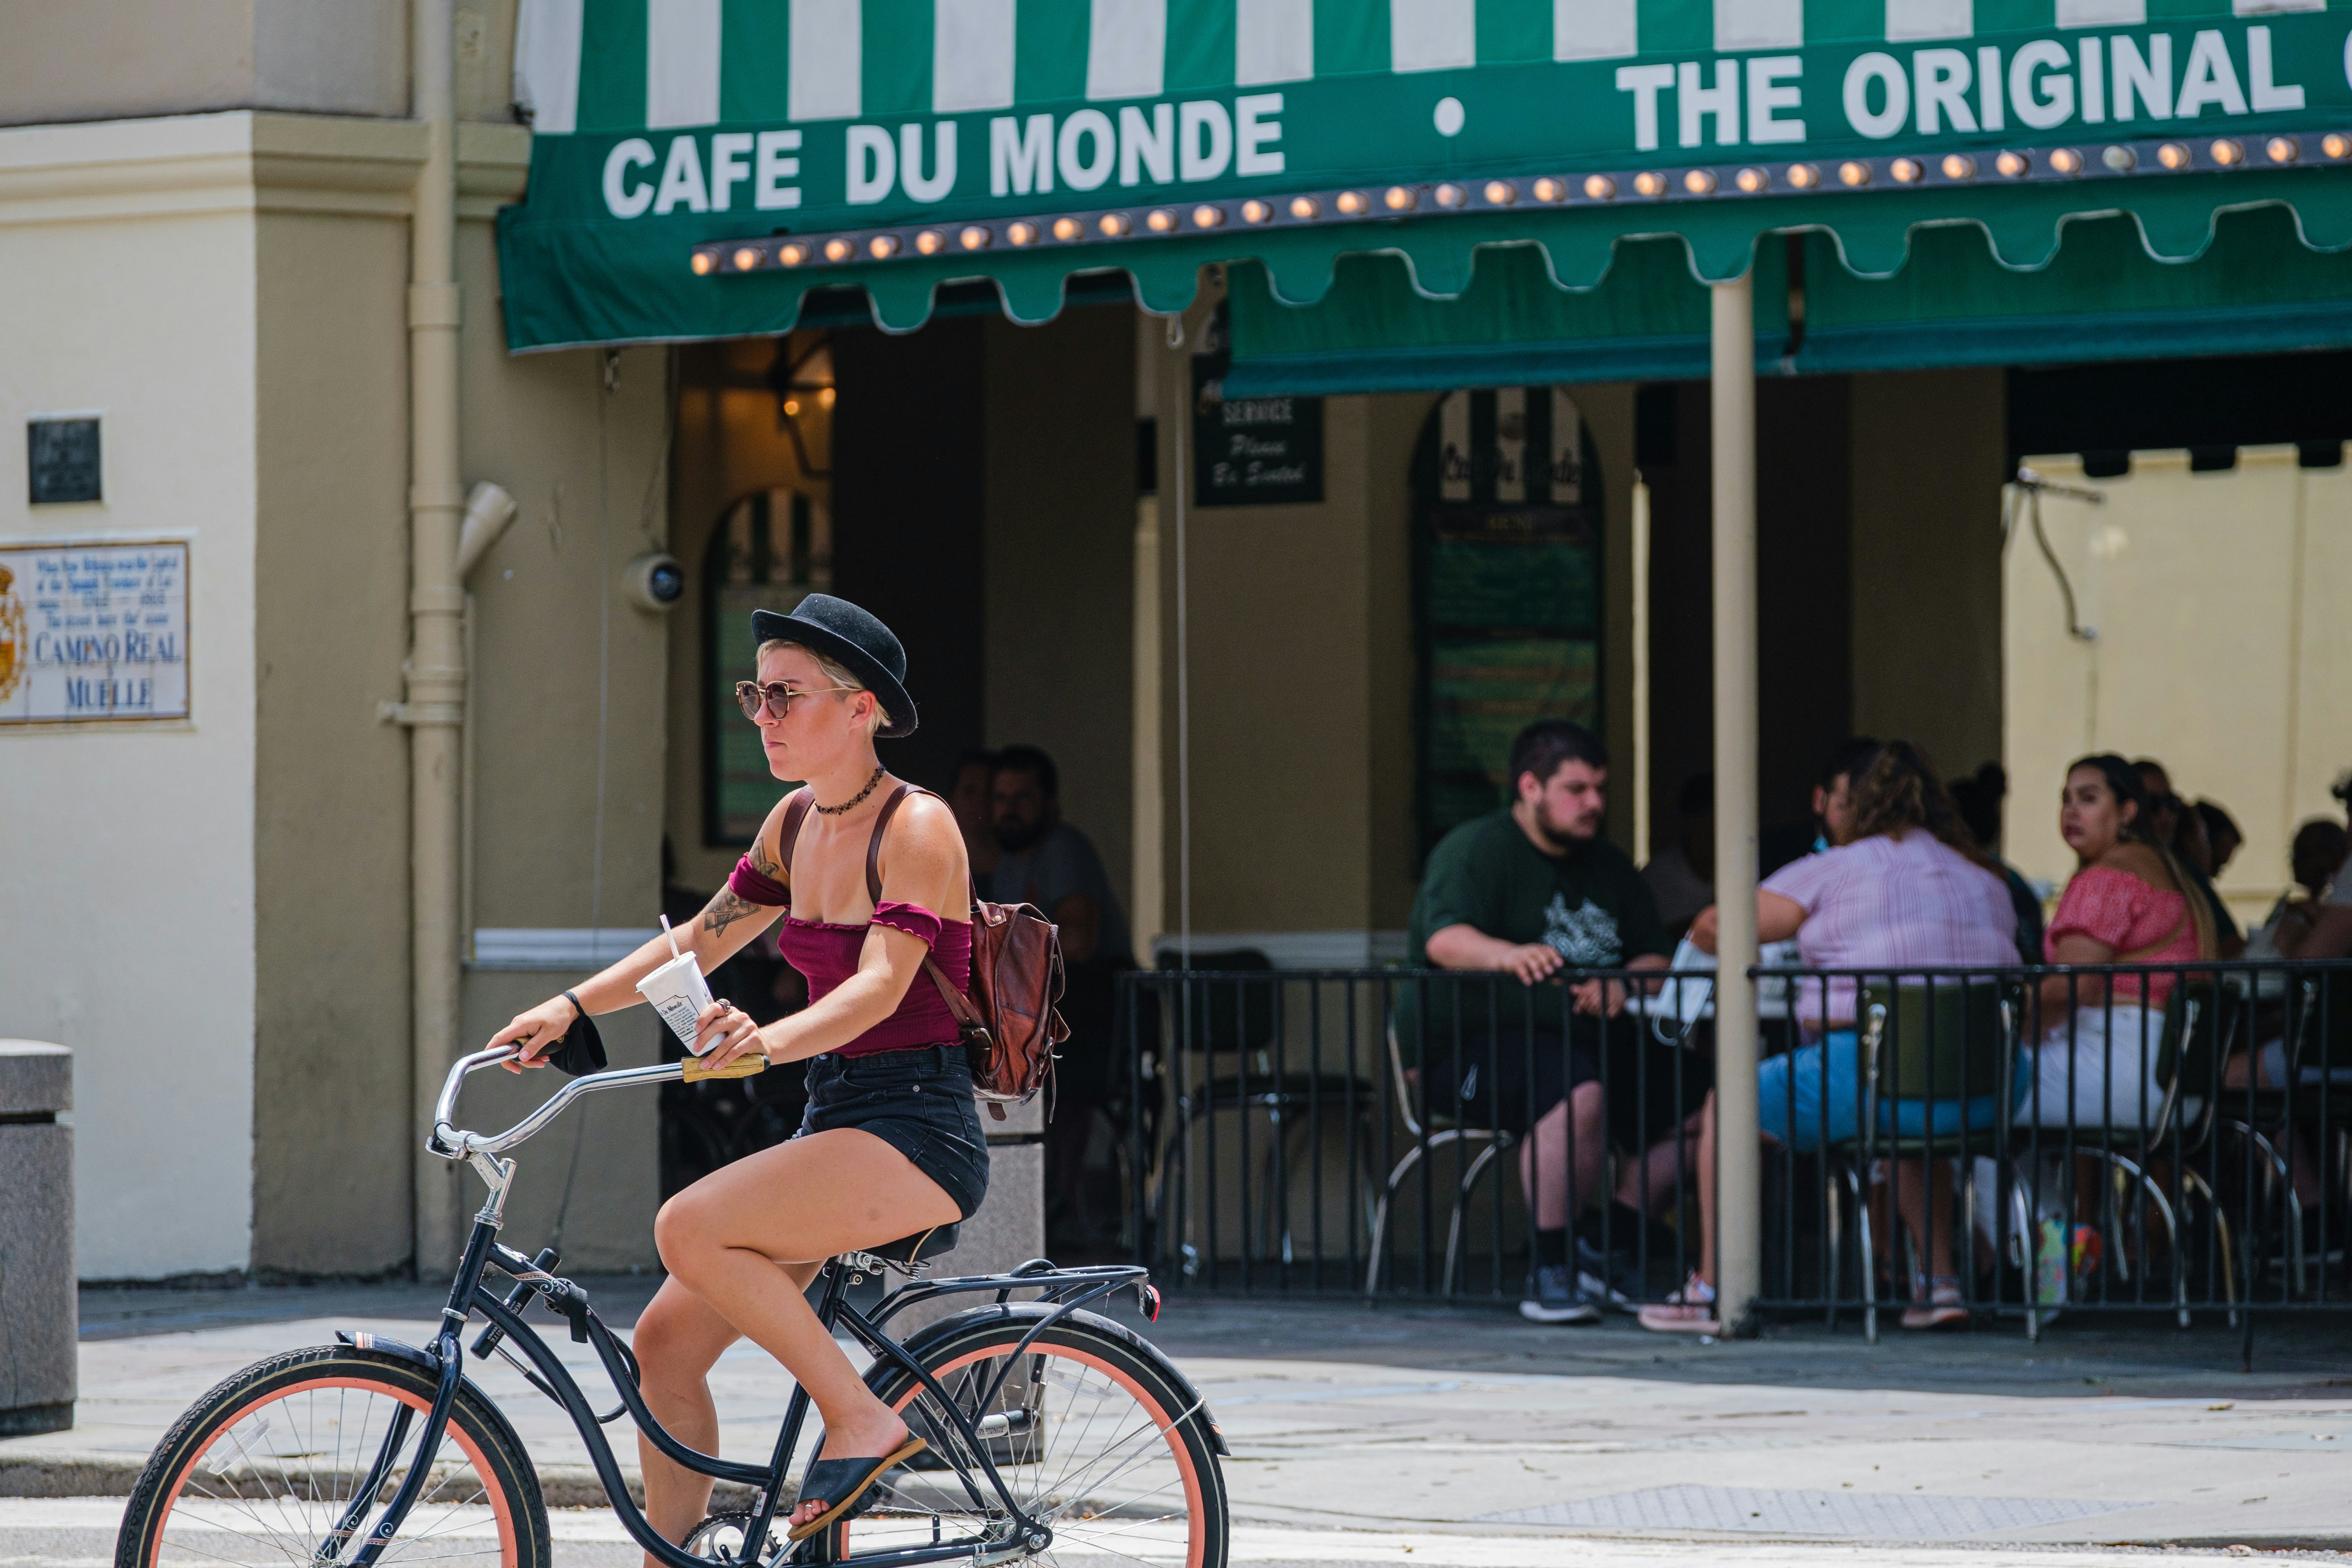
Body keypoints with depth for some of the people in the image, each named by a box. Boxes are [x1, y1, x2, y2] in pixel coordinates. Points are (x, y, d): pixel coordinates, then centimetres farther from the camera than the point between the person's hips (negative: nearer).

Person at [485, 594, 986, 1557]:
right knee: (666, 1343, 0)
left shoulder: (916, 828, -12)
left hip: (920, 1131, -8)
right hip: (835, 1121, 8)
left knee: (690, 1228, -27)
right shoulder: (797, 824, 12)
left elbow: (881, 986, -25)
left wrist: (771, 1040, -42)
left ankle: (864, 1418, -16)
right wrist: (572, 1007, 5)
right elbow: (703, 940, 18)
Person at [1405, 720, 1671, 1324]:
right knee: (1579, 1092, -37)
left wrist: (1621, 985, -8)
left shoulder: (1608, 866, 19)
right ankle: (1551, 1271, -32)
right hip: (1465, 1048, -7)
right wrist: (1507, 955, -44)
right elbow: (1444, 939, -21)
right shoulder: (1477, 850, -4)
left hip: (1581, 1042, 7)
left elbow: (1655, 955, 18)